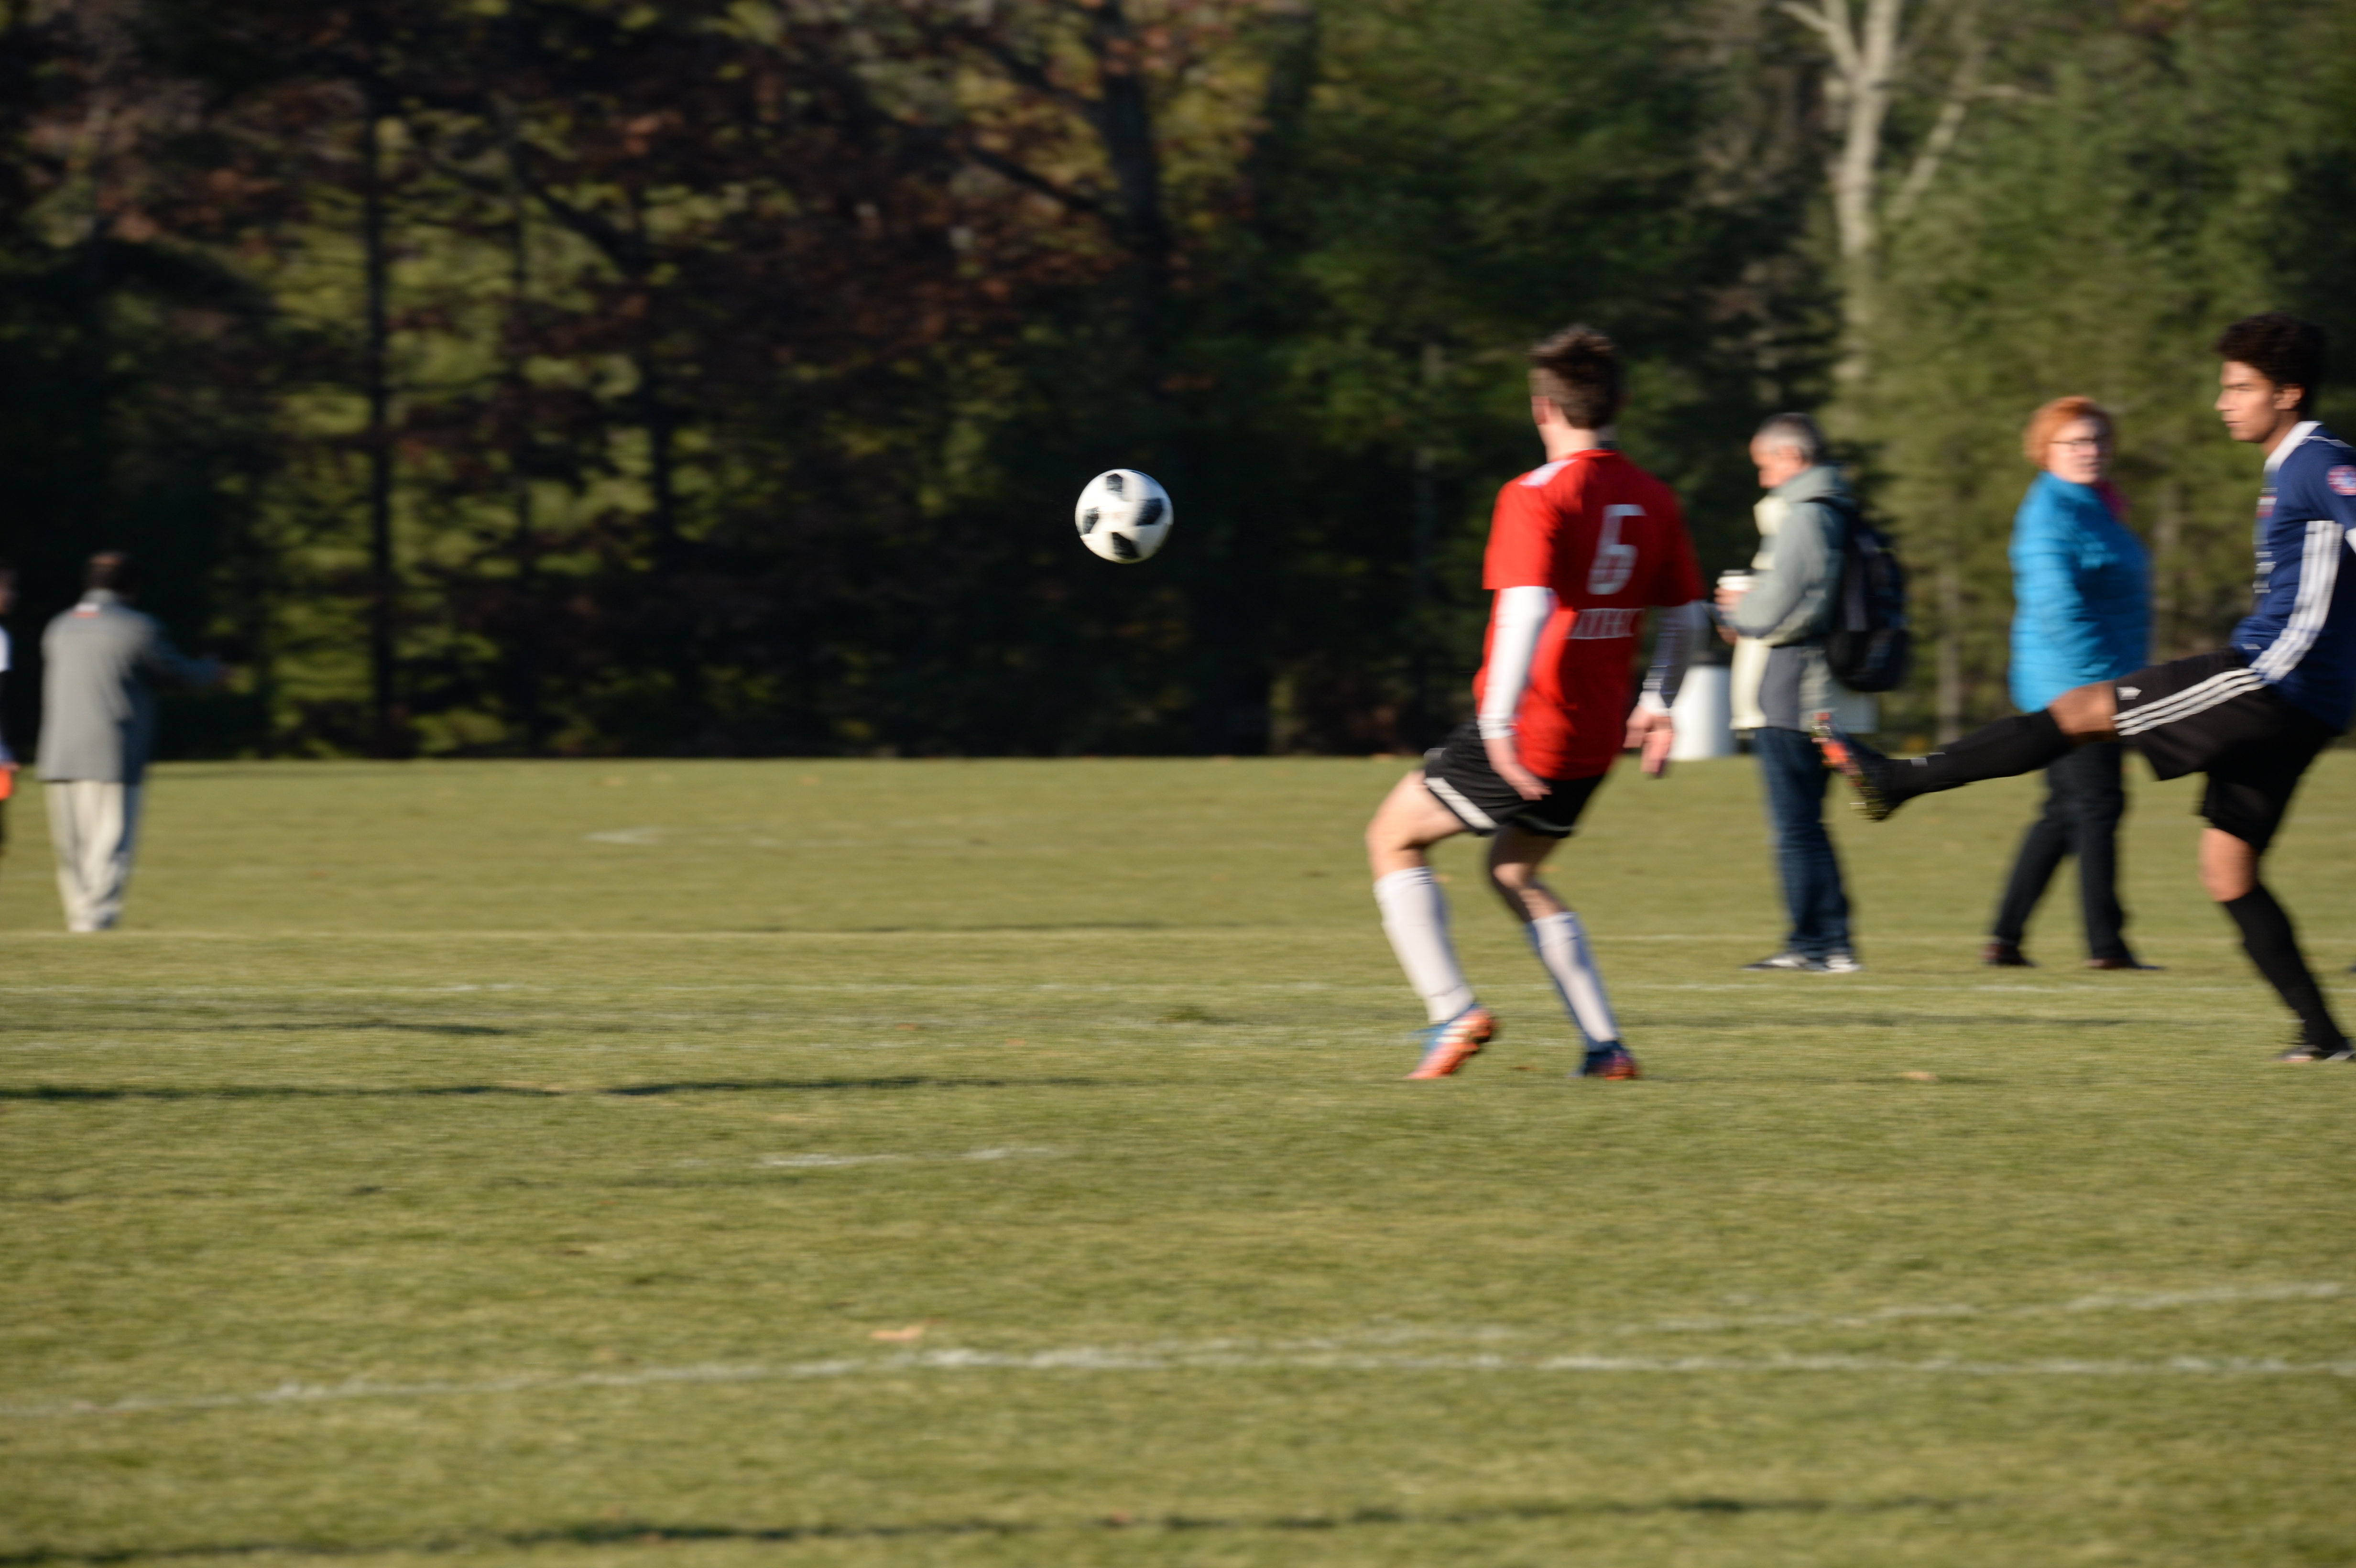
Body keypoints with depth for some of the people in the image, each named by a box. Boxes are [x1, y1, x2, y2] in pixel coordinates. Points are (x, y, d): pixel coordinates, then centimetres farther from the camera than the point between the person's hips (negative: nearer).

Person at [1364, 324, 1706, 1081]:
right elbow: (1685, 616, 12)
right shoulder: (1653, 500, 5)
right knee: (1514, 875, 25)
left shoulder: (1536, 497, -14)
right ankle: (1605, 1044, 14)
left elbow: (1529, 608, -27)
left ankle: (1454, 1011, -1)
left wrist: (1500, 725, -30)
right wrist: (1657, 705, 26)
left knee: (1393, 839, 11)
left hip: (1524, 736, -7)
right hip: (1595, 741, 7)